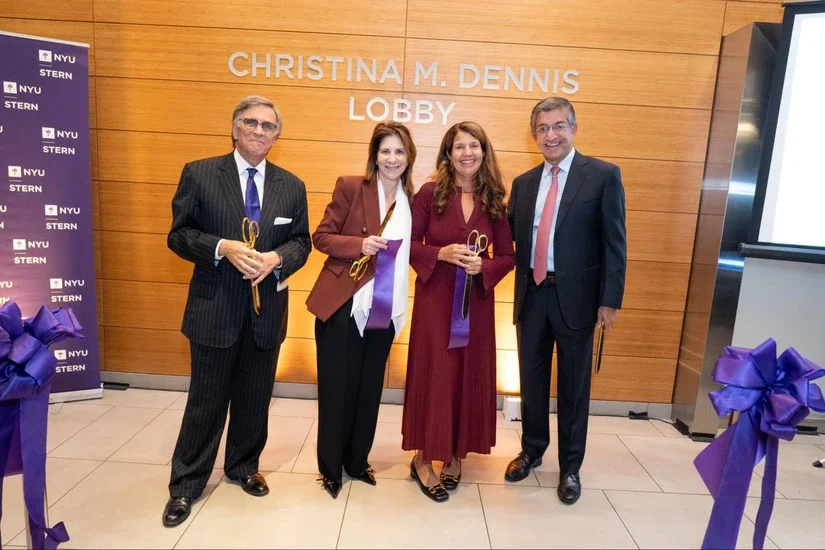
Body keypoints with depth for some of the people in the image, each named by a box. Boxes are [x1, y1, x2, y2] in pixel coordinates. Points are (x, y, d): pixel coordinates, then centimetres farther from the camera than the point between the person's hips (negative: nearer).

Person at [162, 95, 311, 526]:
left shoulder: (292, 186, 6)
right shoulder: (199, 174, -3)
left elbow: (301, 241, 6)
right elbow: (179, 235, -4)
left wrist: (275, 258, -15)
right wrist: (224, 248, -21)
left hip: (267, 308, 3)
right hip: (215, 308, -3)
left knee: (255, 397, 15)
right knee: (206, 398, 8)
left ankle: (243, 467, 38)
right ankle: (186, 484, 27)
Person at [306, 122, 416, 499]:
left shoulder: (412, 200, 5)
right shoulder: (350, 187, -6)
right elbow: (321, 236, -6)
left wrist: (400, 302, 2)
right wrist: (359, 244, -21)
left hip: (384, 309, 4)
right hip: (343, 305, -4)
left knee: (370, 389, 14)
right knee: (337, 388, 6)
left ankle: (357, 461, 34)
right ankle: (330, 467, 26)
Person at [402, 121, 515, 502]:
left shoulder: (494, 200, 2)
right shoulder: (429, 193, -4)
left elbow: (507, 256, 5)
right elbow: (408, 244, -3)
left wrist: (483, 266, -14)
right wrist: (442, 253, -19)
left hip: (476, 302, 3)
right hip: (434, 299, -2)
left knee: (470, 376, 9)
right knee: (432, 375, 3)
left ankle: (455, 455, 28)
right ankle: (423, 459, 18)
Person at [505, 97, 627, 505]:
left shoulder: (603, 175, -4)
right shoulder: (523, 183, 10)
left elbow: (614, 243, -6)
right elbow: (511, 238, 10)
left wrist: (610, 300, -10)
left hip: (576, 296, -4)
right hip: (532, 295, 4)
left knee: (573, 386, 10)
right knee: (531, 381, 15)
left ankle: (570, 467, 28)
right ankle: (532, 450, 36)